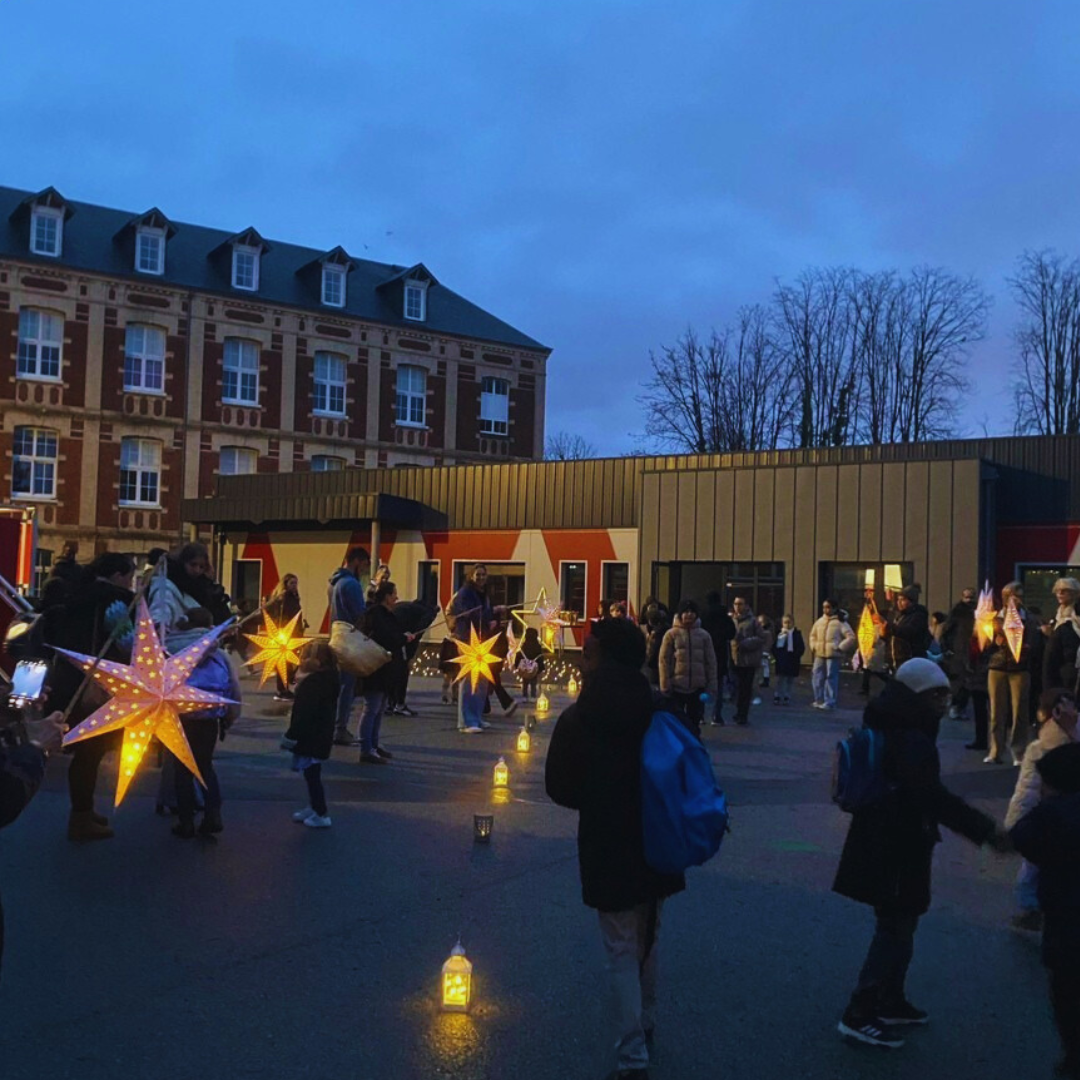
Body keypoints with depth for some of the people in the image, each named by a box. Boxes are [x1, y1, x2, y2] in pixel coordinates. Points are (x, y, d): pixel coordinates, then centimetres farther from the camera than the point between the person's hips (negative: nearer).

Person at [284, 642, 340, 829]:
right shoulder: (328, 679, 8)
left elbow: (304, 713, -26)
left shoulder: (313, 682, -24)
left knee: (312, 775, -1)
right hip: (322, 737, 10)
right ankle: (314, 808, 32)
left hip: (310, 738, -10)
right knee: (312, 774, 21)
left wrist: (292, 736, -18)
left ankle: (321, 815, 3)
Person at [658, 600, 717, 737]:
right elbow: (664, 661, -3)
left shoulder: (704, 635, 4)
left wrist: (711, 687, -1)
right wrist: (665, 686, -8)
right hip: (676, 687, -2)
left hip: (698, 687, 2)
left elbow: (711, 662, 5)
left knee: (694, 723, 8)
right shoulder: (671, 634, -2)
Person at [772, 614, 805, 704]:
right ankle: (778, 697, 7)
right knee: (780, 680, 2)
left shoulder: (797, 634, 0)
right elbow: (774, 646, 2)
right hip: (781, 661, 0)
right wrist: (776, 656, -10)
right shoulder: (779, 633, 1)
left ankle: (787, 697, 14)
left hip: (792, 662, 0)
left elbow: (801, 647, -3)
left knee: (790, 681, 7)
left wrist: (795, 656, -13)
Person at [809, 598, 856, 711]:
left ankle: (830, 702, 0)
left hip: (833, 655, -6)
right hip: (819, 655, 6)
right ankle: (819, 700, 18)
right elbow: (813, 634, 28)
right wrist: (813, 646, 14)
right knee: (817, 677, 6)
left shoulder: (840, 622, -5)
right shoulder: (820, 621, 13)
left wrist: (840, 647, -12)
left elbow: (851, 637, -8)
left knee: (831, 678, -6)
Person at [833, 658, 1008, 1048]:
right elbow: (934, 798, -31)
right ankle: (860, 1014, 1)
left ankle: (890, 1001, 33)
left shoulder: (892, 731, 11)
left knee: (897, 927, 21)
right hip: (897, 851, -10)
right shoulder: (911, 742, -23)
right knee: (895, 929, -3)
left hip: (883, 844, 10)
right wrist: (985, 830, -29)